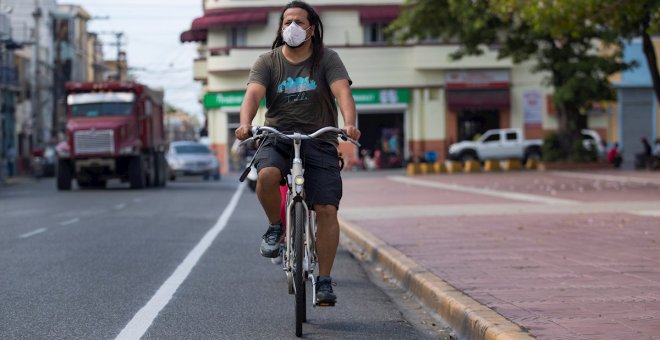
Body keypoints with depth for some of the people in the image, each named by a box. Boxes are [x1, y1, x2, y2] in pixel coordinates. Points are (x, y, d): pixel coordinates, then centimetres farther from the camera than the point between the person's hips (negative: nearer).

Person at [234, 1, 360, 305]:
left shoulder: (327, 59, 3)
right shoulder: (268, 62, 5)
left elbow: (342, 92, -12)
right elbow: (253, 94, -10)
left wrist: (349, 123, -33)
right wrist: (245, 124, -32)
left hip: (319, 141, 0)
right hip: (278, 137, 0)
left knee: (327, 211, -11)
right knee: (267, 175, -34)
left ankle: (324, 281, -1)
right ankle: (276, 227, -4)